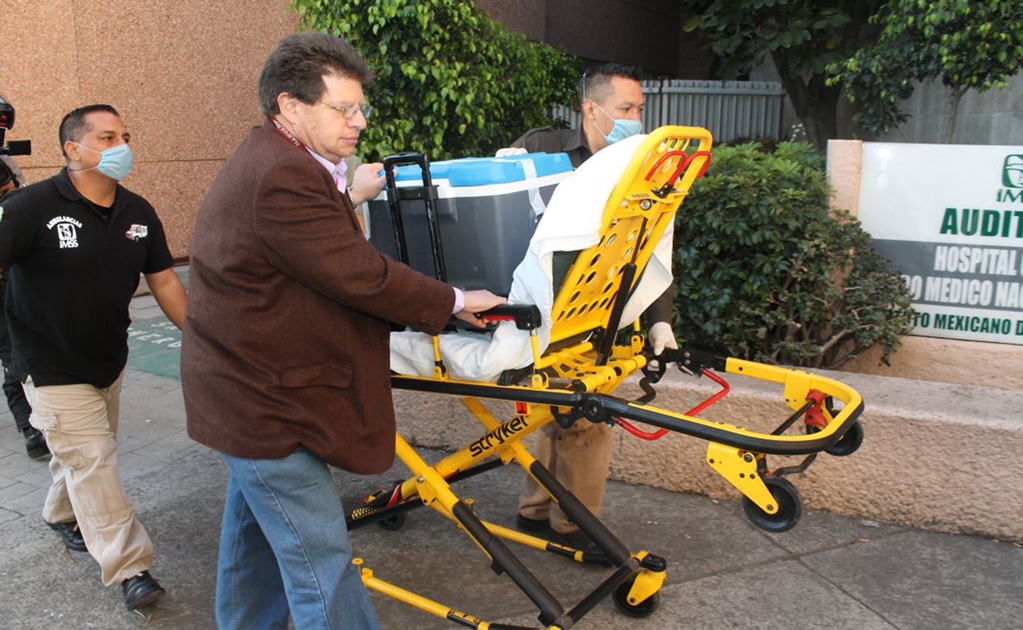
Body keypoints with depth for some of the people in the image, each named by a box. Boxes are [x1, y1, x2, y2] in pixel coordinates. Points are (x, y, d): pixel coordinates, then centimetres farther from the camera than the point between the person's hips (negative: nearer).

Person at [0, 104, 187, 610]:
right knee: (93, 463, -6)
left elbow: (163, 280, 7)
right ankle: (130, 568, 2)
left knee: (83, 452, 22)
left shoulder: (137, 212, -1)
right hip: (53, 369, -6)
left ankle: (62, 513, 50)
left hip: (109, 359, 6)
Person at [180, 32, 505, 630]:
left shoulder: (266, 162, 11)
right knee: (321, 563, -4)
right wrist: (456, 302, -15)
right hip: (266, 406, -11)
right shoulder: (284, 178, -25)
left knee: (254, 533, 25)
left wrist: (349, 197, 21)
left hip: (249, 391, 11)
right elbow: (363, 276, -25)